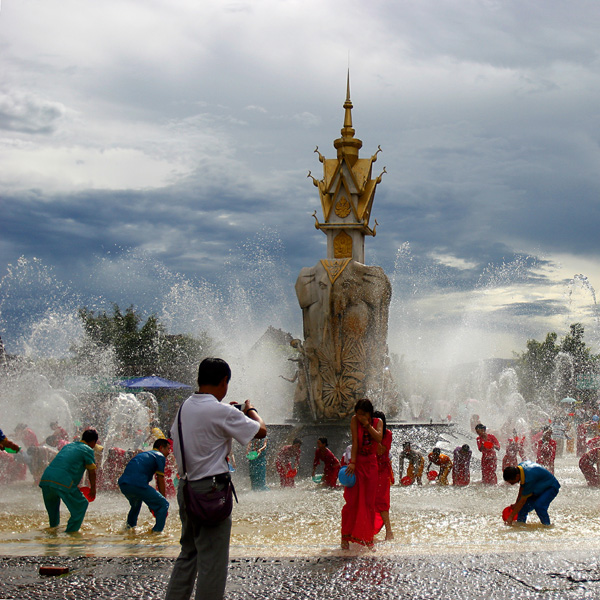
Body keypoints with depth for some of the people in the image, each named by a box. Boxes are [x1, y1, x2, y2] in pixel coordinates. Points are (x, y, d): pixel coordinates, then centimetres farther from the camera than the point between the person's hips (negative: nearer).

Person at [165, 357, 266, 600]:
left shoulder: (184, 408, 6)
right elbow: (261, 431, -12)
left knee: (188, 553, 18)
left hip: (186, 487, 8)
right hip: (211, 489, -8)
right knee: (212, 560, -1)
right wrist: (250, 411, 10)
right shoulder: (221, 411, -16)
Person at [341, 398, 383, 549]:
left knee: (369, 502, 4)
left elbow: (379, 438, -15)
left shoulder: (378, 422, 3)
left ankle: (367, 538, 12)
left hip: (371, 464, 2)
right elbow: (354, 441, -12)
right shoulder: (355, 420, -4)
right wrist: (352, 462, -19)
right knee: (352, 501, -6)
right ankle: (345, 537, 2)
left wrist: (367, 424, -16)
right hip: (357, 463, -2)